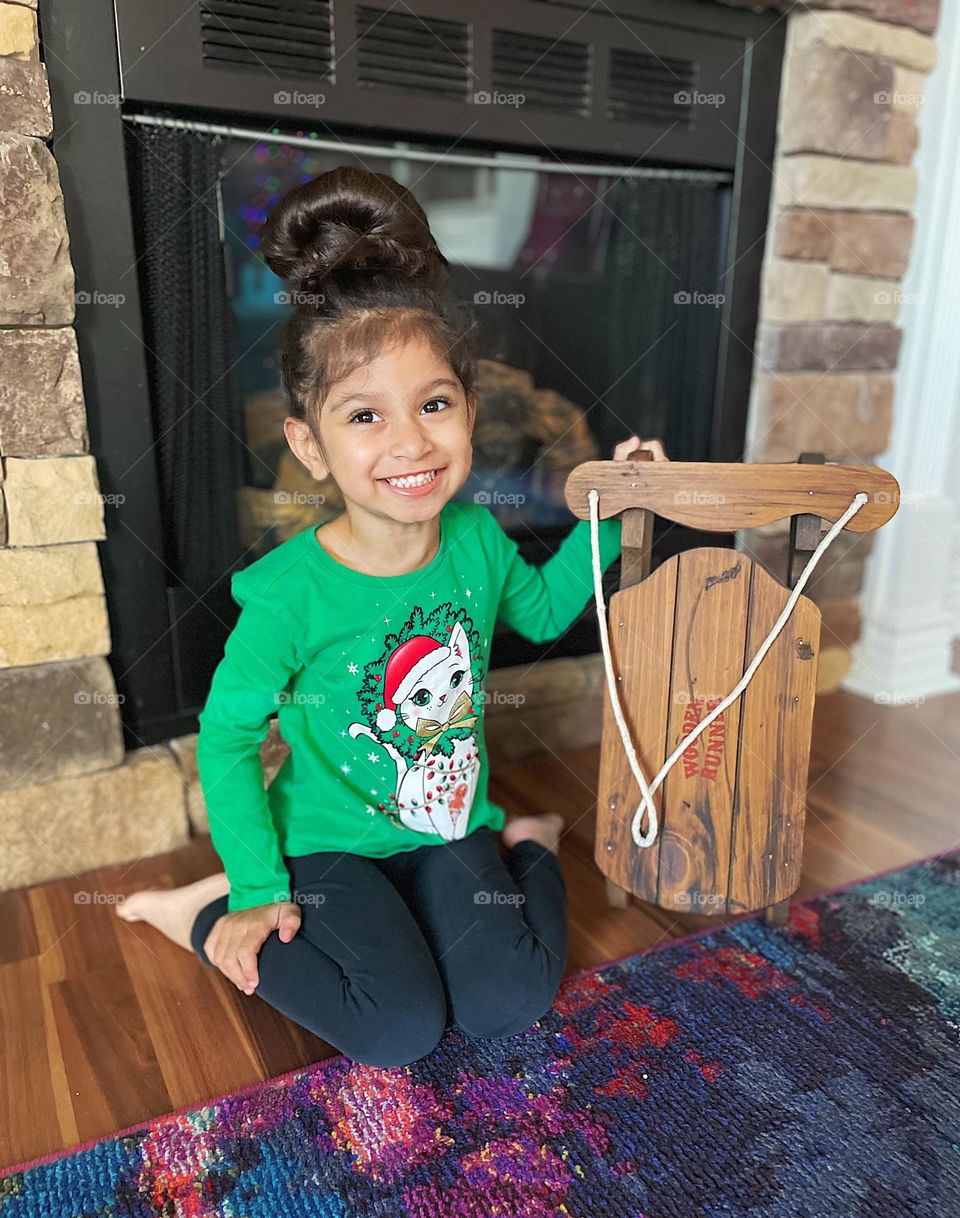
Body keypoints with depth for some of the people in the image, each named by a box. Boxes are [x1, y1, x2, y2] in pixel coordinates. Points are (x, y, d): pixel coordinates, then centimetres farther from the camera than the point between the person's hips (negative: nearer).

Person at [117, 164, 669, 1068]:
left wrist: (607, 516, 2)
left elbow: (543, 610, 12)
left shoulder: (477, 539, -10)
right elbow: (226, 738, -13)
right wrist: (258, 888, -10)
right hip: (331, 840, -3)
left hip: (451, 823, 3)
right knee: (403, 1029, -15)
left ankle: (524, 848, 17)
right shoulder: (290, 592, -25)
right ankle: (210, 914, 5)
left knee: (509, 1004, -13)